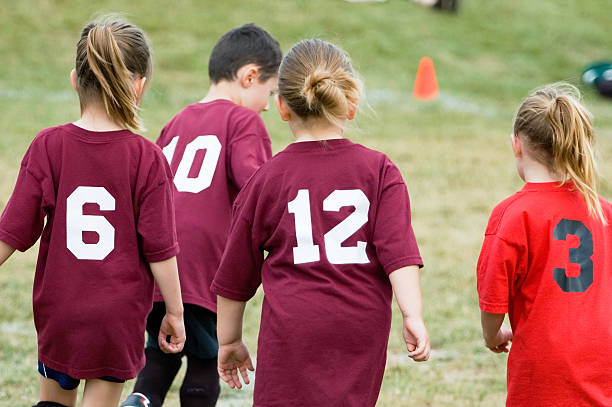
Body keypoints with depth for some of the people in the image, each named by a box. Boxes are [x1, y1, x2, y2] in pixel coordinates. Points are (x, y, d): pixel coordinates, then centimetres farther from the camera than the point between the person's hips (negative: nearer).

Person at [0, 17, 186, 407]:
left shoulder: (48, 147, -7)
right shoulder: (147, 158, -12)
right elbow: (159, 248, -9)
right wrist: (175, 312, 3)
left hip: (58, 309, 2)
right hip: (118, 316, -2)